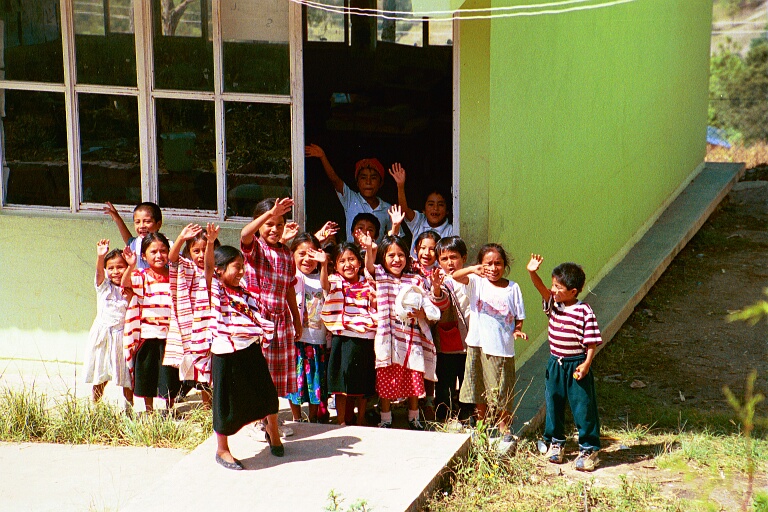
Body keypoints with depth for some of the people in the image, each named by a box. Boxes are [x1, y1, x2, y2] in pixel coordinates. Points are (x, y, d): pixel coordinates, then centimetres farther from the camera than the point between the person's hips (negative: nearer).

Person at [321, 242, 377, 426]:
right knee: (342, 383, 0)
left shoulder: (367, 285, 7)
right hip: (342, 338, -2)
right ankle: (341, 421, 9)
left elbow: (376, 311, 12)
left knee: (364, 383, 10)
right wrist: (323, 265, -42)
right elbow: (325, 284, -25)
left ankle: (361, 419, 24)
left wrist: (374, 300, -9)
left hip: (365, 339, 2)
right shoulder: (335, 282, 0)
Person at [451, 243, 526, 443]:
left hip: (503, 347, 0)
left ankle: (505, 430, 20)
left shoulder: (513, 288, 3)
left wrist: (518, 330, -12)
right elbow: (455, 276, -18)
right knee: (479, 391, 11)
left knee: (504, 393, 4)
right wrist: (472, 269, -36)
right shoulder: (477, 282, 0)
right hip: (478, 345, 1)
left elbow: (519, 317, 8)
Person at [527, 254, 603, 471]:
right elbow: (541, 289, -13)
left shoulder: (584, 312, -14)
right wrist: (533, 272, -29)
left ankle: (588, 448, 8)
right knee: (553, 403, 14)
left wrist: (586, 364, -19)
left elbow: (592, 342, -12)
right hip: (555, 364, 6)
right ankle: (555, 442, 30)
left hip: (577, 366, -6)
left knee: (583, 407, -1)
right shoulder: (553, 304, 3)